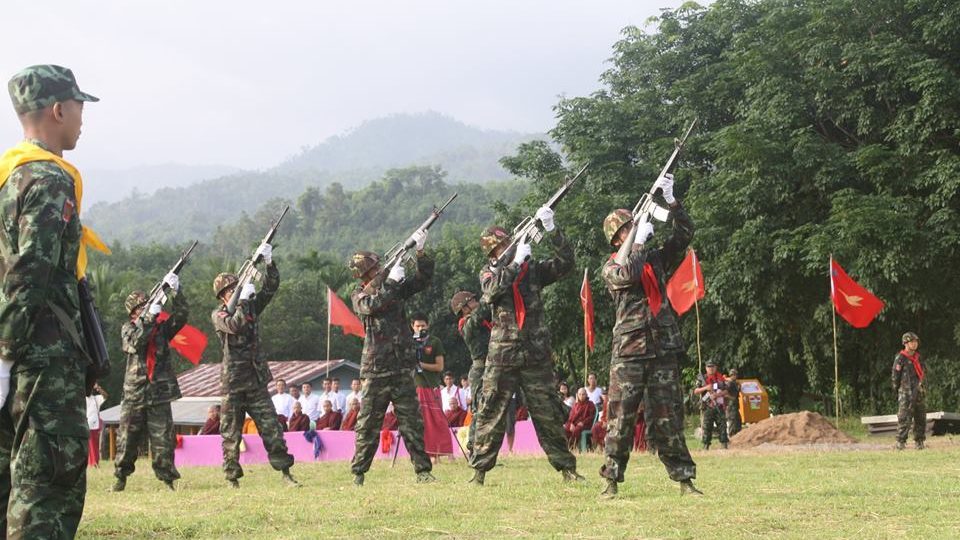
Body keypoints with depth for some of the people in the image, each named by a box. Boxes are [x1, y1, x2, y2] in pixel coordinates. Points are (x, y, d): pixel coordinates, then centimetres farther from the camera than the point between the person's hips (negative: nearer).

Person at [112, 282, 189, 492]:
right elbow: (134, 343, -15)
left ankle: (166, 478, 3)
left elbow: (182, 315, -4)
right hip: (134, 393, -1)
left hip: (160, 393, 1)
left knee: (163, 438, -2)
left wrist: (175, 291, -18)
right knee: (128, 437, 3)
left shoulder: (162, 326, 9)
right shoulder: (128, 328, 6)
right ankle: (120, 476, 14)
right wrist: (149, 317, -21)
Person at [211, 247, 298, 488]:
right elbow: (234, 325, -23)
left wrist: (268, 261, -8)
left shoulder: (252, 307, 11)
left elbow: (271, 287, 5)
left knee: (271, 427, 0)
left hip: (256, 382, 4)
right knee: (231, 434, 3)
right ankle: (233, 477, 10)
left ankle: (285, 471, 1)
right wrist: (244, 299, -20)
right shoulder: (218, 315, -3)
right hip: (233, 384, -4)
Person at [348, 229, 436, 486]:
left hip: (402, 367, 3)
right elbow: (373, 304, -19)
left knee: (412, 421, 2)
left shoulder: (394, 288, 13)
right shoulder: (359, 296, 2)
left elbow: (423, 280, 7)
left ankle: (423, 470, 4)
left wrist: (420, 252, -6)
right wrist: (391, 281, -19)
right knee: (368, 423, 0)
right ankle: (359, 472, 8)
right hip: (376, 369, -3)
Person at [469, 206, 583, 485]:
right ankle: (479, 470, 6)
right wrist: (516, 262, -18)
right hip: (502, 355, -1)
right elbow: (492, 290, -15)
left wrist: (552, 229, -13)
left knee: (548, 414, 4)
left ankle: (566, 467, 9)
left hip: (536, 355, 1)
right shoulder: (488, 273, 7)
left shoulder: (532, 269, 8)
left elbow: (565, 262, -3)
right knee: (491, 414, 0)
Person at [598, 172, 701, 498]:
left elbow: (684, 234, 9)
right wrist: (641, 241, -9)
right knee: (620, 417, -3)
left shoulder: (655, 258, 16)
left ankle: (684, 478, 6)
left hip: (664, 350, 3)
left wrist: (671, 202, -1)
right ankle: (612, 480, 2)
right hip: (628, 352, -3)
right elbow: (628, 274, -18)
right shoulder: (611, 268, 5)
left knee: (668, 418, 4)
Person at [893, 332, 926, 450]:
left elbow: (924, 373, 21)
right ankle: (900, 441, -10)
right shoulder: (900, 358, -7)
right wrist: (897, 390, -4)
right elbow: (895, 375, -6)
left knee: (921, 418, 9)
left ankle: (919, 441, 17)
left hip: (919, 393, 7)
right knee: (904, 418, -11)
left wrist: (923, 387, 15)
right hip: (906, 393, -7)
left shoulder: (918, 358, 15)